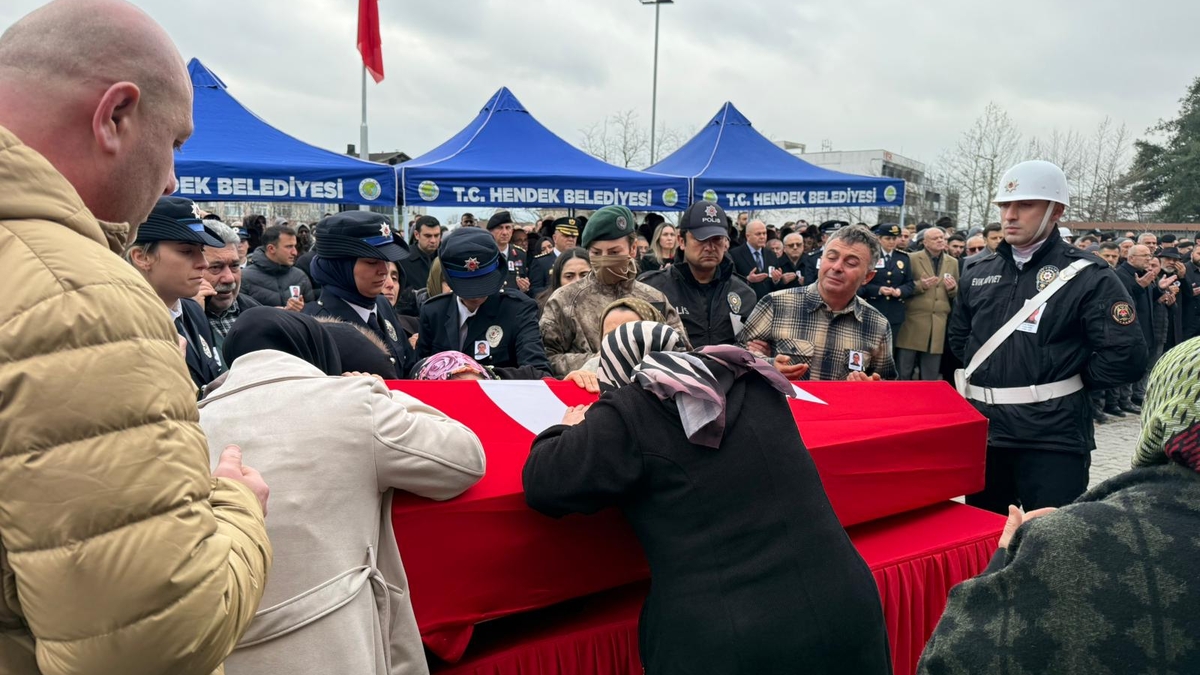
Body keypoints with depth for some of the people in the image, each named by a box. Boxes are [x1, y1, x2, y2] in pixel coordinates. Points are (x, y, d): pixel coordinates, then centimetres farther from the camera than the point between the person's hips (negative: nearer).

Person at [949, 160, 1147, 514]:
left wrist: (1069, 382, -5)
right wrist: (986, 372, 12)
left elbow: (1126, 355, -14)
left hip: (1052, 436, -6)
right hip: (983, 429, 6)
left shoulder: (1085, 274, -7)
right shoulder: (980, 273, 11)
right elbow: (959, 336, 26)